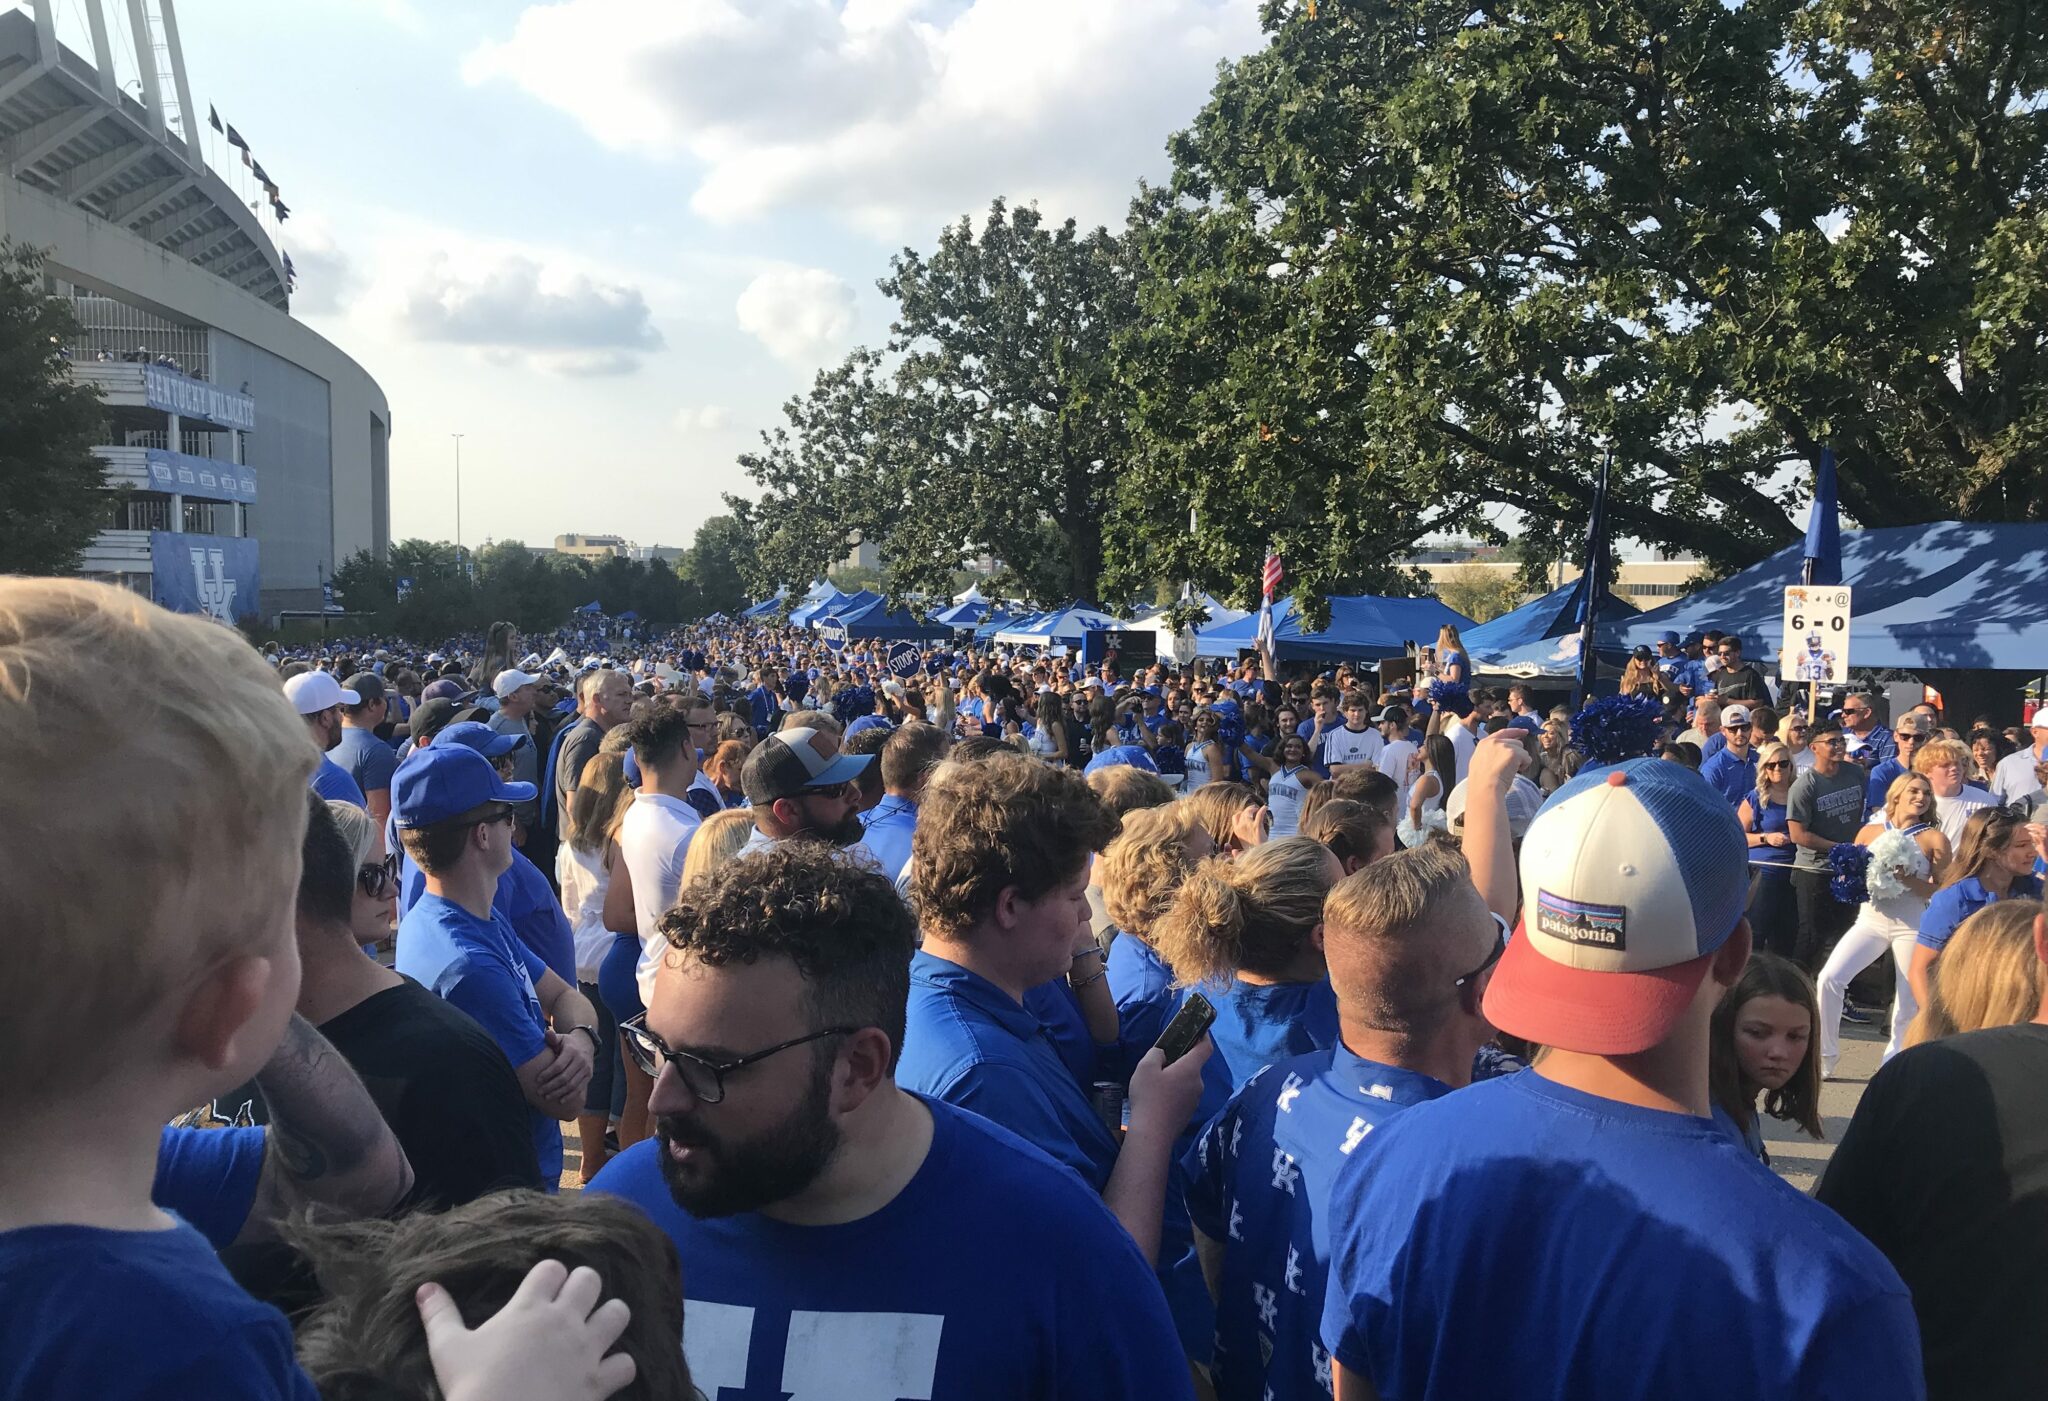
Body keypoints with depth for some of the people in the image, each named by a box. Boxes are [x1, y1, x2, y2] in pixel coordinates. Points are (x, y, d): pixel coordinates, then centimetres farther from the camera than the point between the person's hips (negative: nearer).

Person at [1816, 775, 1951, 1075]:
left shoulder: (1934, 839, 2)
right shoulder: (1870, 831, 8)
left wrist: (1910, 881, -19)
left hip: (1912, 925, -1)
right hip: (1871, 919, 1)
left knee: (1910, 1002, 4)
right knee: (1830, 977, -15)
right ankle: (1825, 1057, -4)